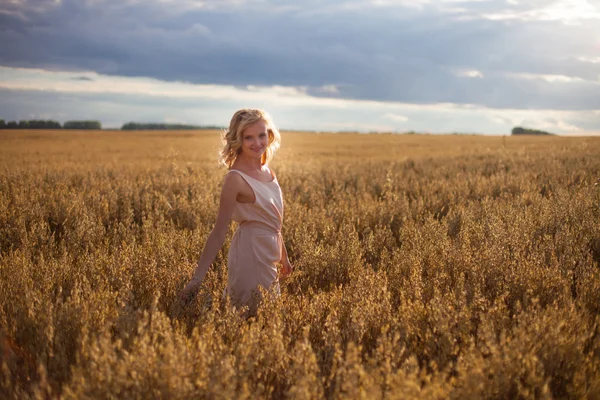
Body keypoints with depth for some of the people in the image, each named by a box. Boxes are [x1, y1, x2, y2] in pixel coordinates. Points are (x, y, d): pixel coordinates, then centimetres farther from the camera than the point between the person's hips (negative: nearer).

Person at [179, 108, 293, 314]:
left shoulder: (266, 170, 4)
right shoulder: (236, 178, -19)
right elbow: (219, 233, -19)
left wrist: (283, 256, 22)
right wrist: (198, 276, -21)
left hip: (267, 256, 8)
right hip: (251, 255, -8)